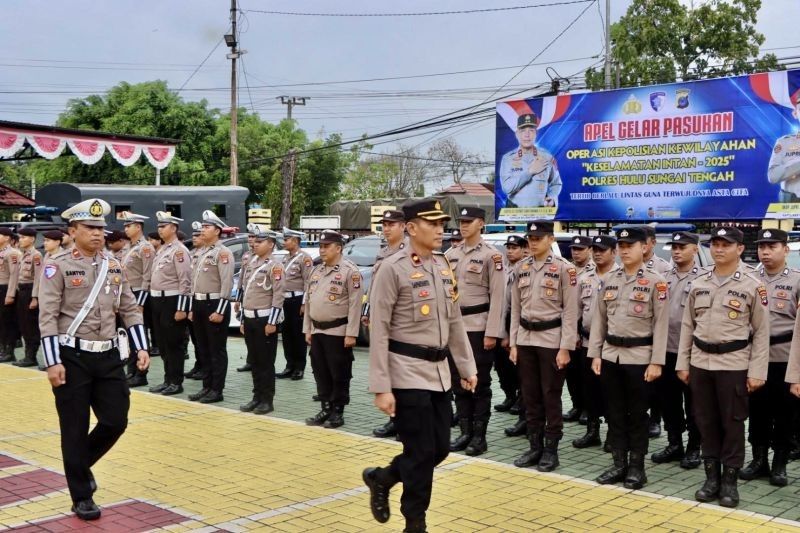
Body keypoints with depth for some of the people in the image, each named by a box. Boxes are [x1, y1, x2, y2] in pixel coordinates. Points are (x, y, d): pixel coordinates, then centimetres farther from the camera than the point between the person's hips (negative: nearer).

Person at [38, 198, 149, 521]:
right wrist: (53, 362, -17)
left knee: (116, 420, 4)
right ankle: (82, 498, 16)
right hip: (73, 357, -5)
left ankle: (83, 464, 32)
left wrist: (141, 348, 3)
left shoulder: (114, 266, 9)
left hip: (108, 356, 5)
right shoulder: (57, 266, -7)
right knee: (75, 430, 3)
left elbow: (130, 310, 13)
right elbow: (48, 317, -11)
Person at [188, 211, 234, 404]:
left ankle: (217, 391, 4)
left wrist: (220, 311, -21)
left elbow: (227, 283, -17)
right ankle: (207, 387, 21)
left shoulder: (223, 252, -11)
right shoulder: (202, 254, 16)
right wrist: (192, 308, 16)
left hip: (214, 305, -9)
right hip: (199, 305, 9)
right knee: (204, 349, 13)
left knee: (217, 350, -1)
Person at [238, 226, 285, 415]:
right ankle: (257, 397, 20)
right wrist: (243, 320, 16)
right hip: (249, 319, 8)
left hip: (264, 319, -7)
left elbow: (278, 296, -16)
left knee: (266, 362, -1)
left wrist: (272, 322, -19)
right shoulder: (251, 264, 14)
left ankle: (267, 400, 5)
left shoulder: (274, 266, -10)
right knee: (254, 361, 11)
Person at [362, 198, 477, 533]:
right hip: (408, 373, -7)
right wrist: (381, 388, -16)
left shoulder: (444, 266, 9)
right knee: (421, 452, 0)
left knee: (440, 448, 12)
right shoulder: (392, 268, -13)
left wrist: (467, 367, 15)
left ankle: (381, 478, 34)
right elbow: (378, 332, -14)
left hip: (439, 371, 7)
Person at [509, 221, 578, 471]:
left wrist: (565, 348, -12)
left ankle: (551, 449, 13)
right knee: (530, 396, 10)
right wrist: (513, 343, 6)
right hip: (525, 339, 5)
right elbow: (515, 308, 10)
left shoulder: (564, 268, -7)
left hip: (552, 339, -5)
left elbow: (570, 311, -8)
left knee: (551, 396, 2)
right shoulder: (521, 268, 7)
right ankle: (535, 446, 20)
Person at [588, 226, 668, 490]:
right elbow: (599, 319, 10)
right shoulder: (608, 280, 8)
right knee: (615, 413, 10)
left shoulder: (656, 281, -5)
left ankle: (637, 467, 15)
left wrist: (656, 362, -12)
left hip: (639, 357, -4)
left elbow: (661, 324, -8)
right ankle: (619, 464, 20)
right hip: (610, 355, 4)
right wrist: (595, 354, 5)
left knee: (637, 415, 5)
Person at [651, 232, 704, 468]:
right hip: (665, 350, 5)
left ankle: (693, 448, 19)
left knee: (692, 404, 6)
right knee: (669, 401, 12)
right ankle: (674, 444, 25)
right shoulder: (664, 277, 9)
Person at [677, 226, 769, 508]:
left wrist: (756, 371, -8)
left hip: (734, 363, -4)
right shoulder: (698, 284, 7)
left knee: (732, 423, 4)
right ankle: (711, 477, 21)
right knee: (706, 422, 9)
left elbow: (761, 331, -3)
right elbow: (687, 325, 11)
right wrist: (682, 363, 7)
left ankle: (730, 480, 16)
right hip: (700, 362, 4)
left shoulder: (753, 285, -4)